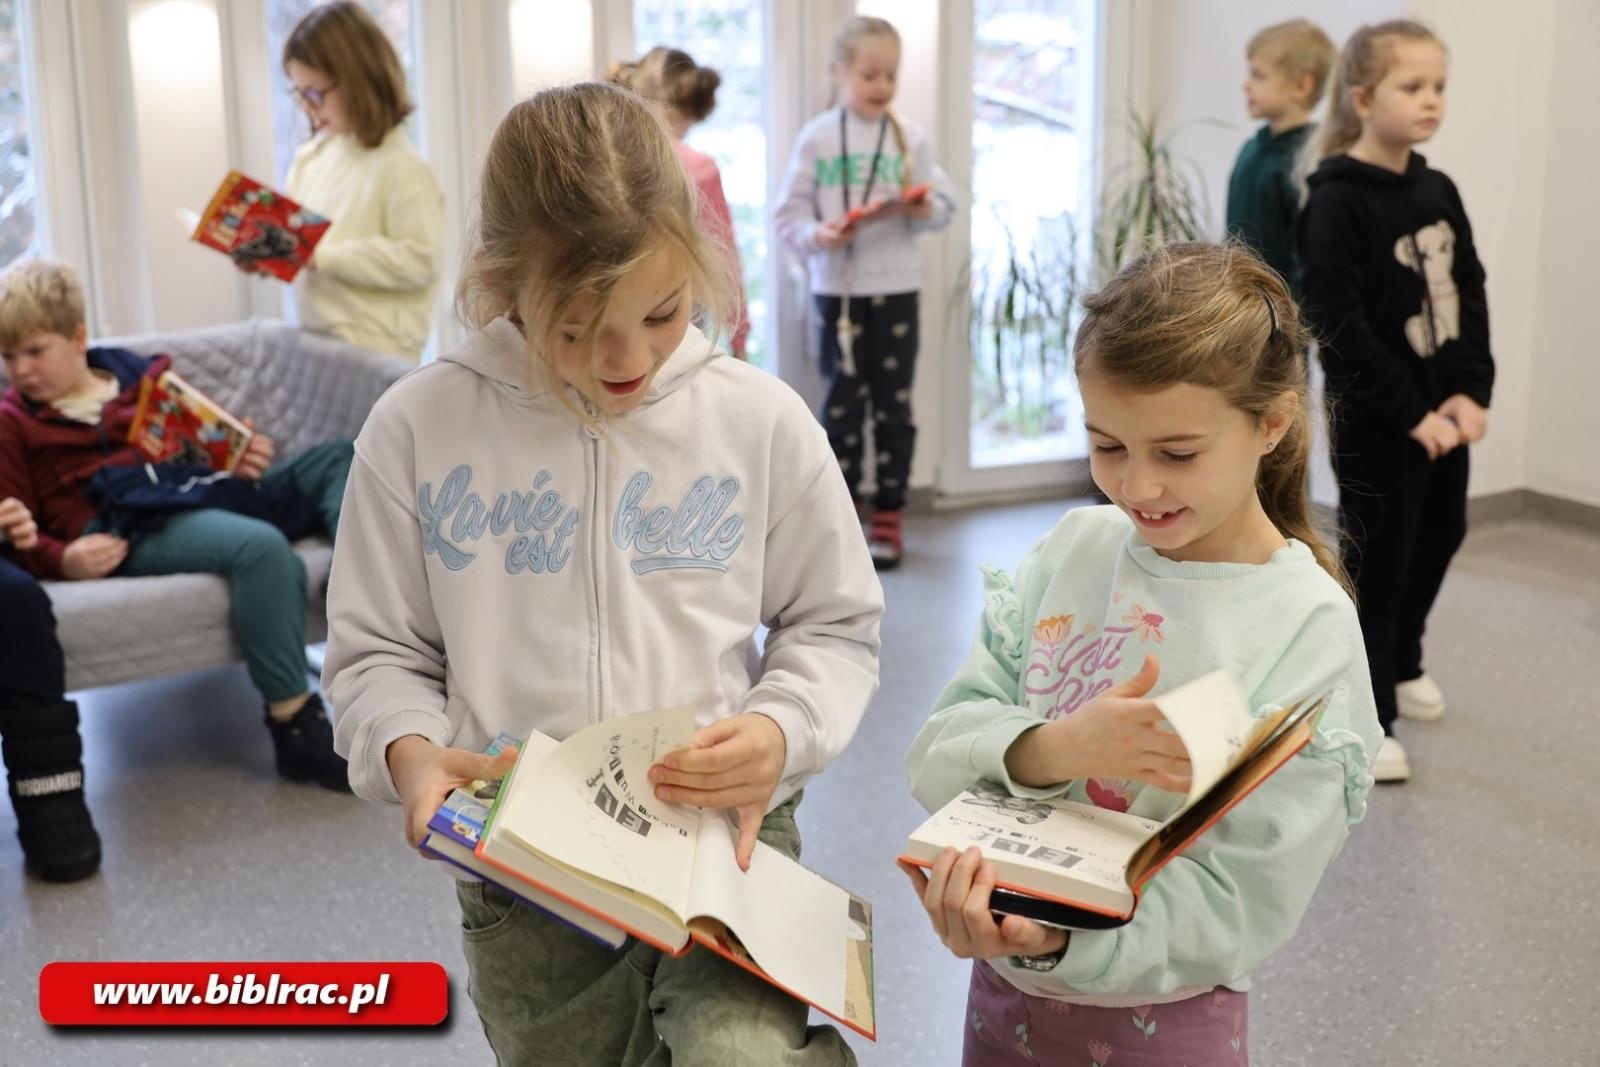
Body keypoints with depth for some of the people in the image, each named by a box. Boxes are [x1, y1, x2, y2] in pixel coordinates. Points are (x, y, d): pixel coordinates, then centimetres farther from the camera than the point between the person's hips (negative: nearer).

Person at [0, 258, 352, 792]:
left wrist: (243, 457, 5)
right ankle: (296, 728, -32)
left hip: (200, 493, 6)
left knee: (339, 457, -8)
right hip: (126, 529, -6)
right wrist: (63, 560, -15)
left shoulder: (142, 376, 24)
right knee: (261, 546, -36)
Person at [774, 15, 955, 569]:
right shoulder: (816, 137, -1)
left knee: (893, 404, 5)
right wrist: (817, 235, -20)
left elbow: (945, 205, 4)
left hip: (896, 289, 1)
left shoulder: (909, 137, 2)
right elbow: (788, 215, -1)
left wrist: (927, 209, -17)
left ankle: (889, 515, 15)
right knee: (842, 404, 6)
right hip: (838, 289, -1)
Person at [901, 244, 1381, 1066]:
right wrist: (1051, 750, -28)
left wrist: (1054, 938, -34)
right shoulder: (1076, 546, -5)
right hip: (1001, 992, 4)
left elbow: (1244, 903, -18)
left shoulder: (1307, 628, -16)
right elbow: (939, 751, -8)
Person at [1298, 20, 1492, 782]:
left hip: (1443, 415, 7)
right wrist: (1410, 412, -20)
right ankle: (1364, 720, 14)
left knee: (1437, 538, 20)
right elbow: (1339, 328, -20)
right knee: (1375, 564, 1)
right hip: (1376, 425, -7)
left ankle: (1400, 663, 44)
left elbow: (1470, 297, 7)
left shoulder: (1438, 192, 7)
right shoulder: (1336, 202, -15)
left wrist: (1471, 391, -7)